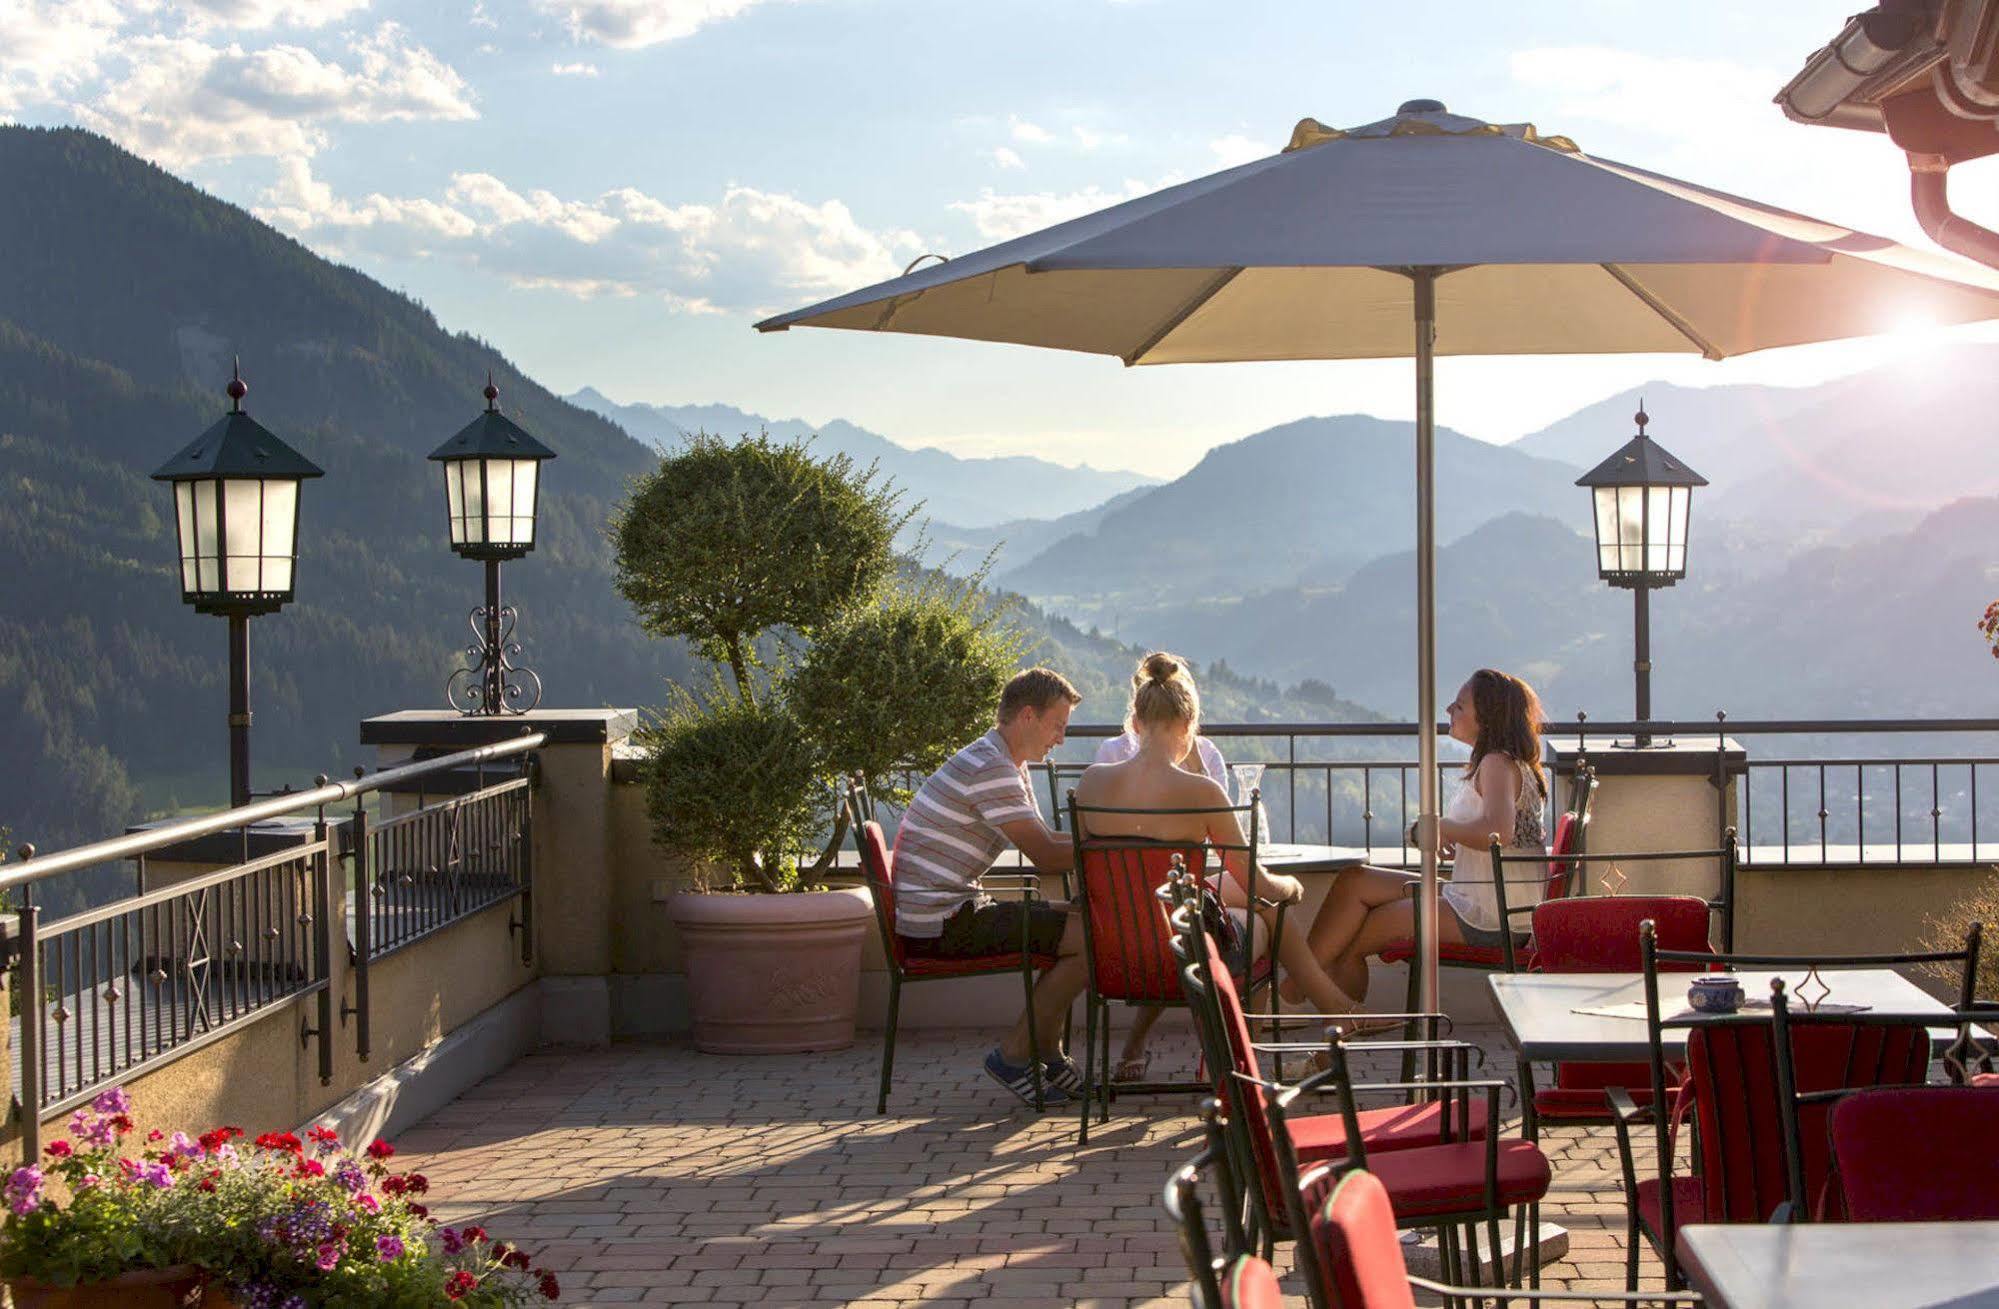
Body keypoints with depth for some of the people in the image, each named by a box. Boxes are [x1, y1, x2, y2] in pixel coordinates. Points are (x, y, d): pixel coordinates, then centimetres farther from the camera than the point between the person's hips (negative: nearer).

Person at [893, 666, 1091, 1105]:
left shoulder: (1007, 767, 17)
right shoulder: (991, 769, -18)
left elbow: (1044, 841, 21)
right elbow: (1046, 857, -19)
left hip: (951, 911, 11)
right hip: (938, 925, -11)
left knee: (1071, 920, 19)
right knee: (1089, 938, -13)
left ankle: (1048, 1055, 17)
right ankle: (1013, 1054, -3)